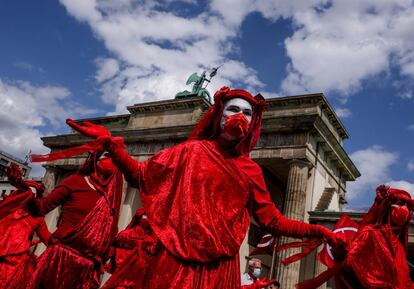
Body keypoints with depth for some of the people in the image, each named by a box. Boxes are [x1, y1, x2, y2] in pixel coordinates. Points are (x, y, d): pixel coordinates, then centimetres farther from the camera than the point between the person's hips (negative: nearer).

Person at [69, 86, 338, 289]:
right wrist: (111, 143, -13)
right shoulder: (192, 150, 3)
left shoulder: (251, 170, 10)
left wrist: (316, 231, 0)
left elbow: (272, 220, 11)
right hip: (177, 262, -3)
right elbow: (140, 176, 0)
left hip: (221, 267, 3)